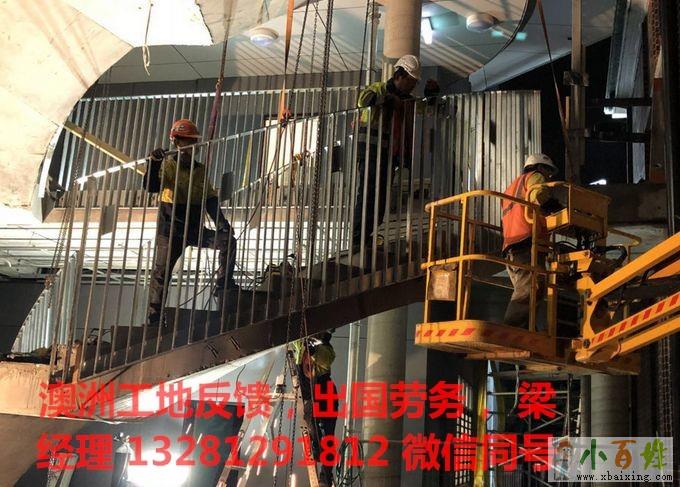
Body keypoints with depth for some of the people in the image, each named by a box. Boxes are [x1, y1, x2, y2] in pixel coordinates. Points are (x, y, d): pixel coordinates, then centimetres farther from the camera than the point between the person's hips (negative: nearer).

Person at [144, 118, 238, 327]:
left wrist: (221, 221, -4)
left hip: (195, 230, 4)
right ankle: (153, 318, -3)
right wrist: (154, 164, -31)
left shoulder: (200, 170, 14)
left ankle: (224, 282, -5)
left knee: (227, 240, -16)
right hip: (171, 231, -4)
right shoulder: (168, 165, 0)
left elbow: (210, 200, 10)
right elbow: (152, 187, -16)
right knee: (161, 273, -8)